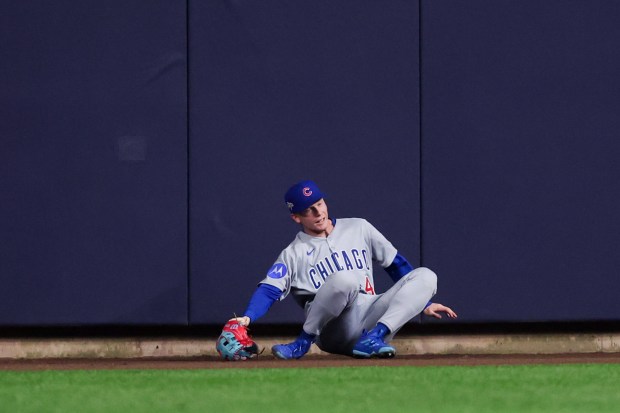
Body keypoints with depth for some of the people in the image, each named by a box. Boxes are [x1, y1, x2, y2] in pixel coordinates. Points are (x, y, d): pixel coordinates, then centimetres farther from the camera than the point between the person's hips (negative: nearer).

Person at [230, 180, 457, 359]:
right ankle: (303, 342, -19)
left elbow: (396, 264, 21)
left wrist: (424, 303, 17)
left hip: (373, 318, 4)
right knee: (344, 279, -35)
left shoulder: (359, 228, 17)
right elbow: (268, 290, -5)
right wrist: (247, 318, -25)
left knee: (425, 275, -14)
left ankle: (373, 338, -30)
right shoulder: (294, 254, 8)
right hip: (336, 335, -4)